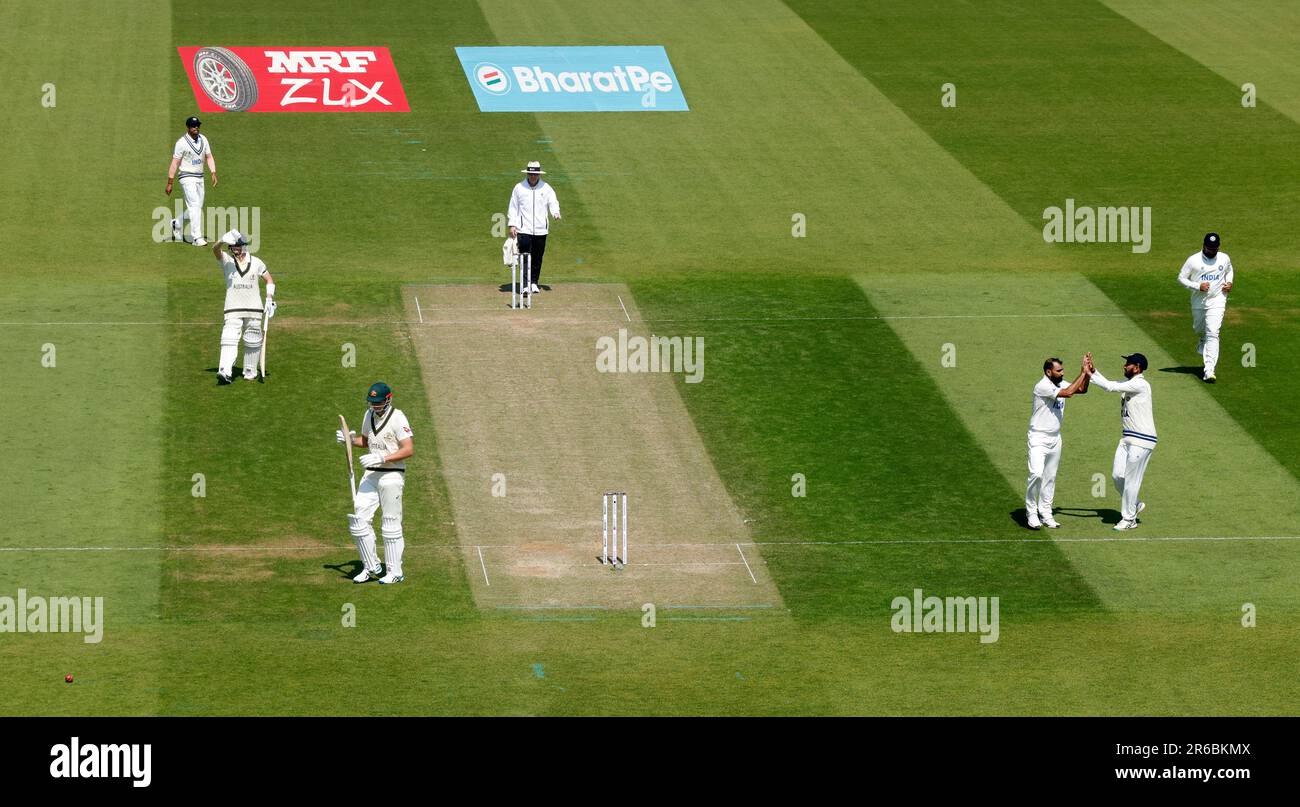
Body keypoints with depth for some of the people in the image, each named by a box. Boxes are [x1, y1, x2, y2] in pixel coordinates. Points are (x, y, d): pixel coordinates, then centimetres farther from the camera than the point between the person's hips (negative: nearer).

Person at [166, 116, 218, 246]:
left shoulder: (203, 140, 7)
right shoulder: (182, 142, -10)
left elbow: (209, 157, 12)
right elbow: (174, 163, -9)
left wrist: (213, 173, -4)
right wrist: (170, 183, -10)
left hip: (200, 178, 7)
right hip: (187, 177, -7)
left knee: (197, 207, 12)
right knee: (195, 206, -16)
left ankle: (176, 224, 35)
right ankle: (197, 238, -19)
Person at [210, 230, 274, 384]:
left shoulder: (256, 262, 5)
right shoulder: (227, 261, 0)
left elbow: (269, 279, 15)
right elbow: (215, 250, -19)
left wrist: (270, 300, 3)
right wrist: (223, 241, -41)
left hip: (254, 308, 2)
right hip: (233, 309, -2)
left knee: (252, 342, 8)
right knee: (229, 339, -15)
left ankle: (250, 372, 23)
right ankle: (224, 372, -26)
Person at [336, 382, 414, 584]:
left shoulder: (397, 418, -13)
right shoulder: (369, 415, 10)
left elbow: (409, 450, -19)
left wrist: (382, 458, -25)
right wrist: (350, 439, 4)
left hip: (392, 475, -7)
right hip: (371, 475, 7)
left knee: (391, 526, -1)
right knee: (358, 520, 2)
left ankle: (394, 572, 8)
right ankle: (372, 567, 14)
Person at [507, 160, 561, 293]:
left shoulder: (546, 188, 7)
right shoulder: (519, 188, 5)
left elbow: (553, 203, 3)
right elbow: (513, 207, 7)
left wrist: (556, 213, -19)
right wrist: (512, 225, -1)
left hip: (540, 230, 2)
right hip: (524, 229, -2)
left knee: (537, 258, 6)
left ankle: (534, 283, 18)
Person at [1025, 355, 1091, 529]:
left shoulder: (1060, 384, 5)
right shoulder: (1042, 386, -20)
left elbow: (1082, 389, 11)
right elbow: (1068, 393, -27)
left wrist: (1086, 372, -4)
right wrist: (1083, 373, -22)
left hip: (1055, 438, 8)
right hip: (1039, 438, -8)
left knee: (1050, 478, 11)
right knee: (1036, 474, -19)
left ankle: (1045, 513, 17)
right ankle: (1031, 512, -6)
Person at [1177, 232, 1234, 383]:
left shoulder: (1224, 258, 0)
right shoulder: (1193, 260, -9)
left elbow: (1229, 271, 21)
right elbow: (1181, 278, -5)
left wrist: (1229, 282, 0)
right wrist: (1198, 286, -18)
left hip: (1217, 301, -1)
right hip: (1198, 302, 1)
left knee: (1212, 333, -15)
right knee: (1199, 330, 18)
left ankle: (1209, 370, -21)